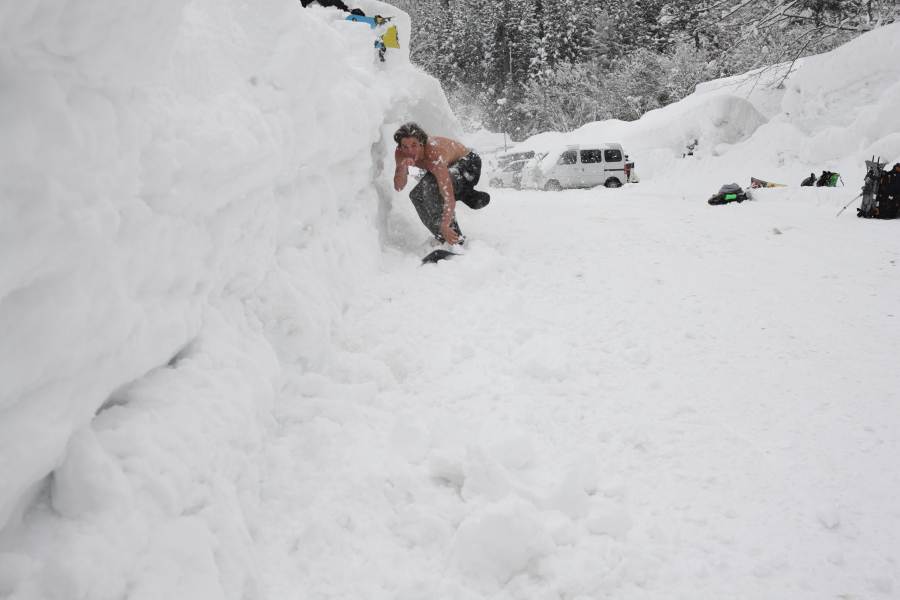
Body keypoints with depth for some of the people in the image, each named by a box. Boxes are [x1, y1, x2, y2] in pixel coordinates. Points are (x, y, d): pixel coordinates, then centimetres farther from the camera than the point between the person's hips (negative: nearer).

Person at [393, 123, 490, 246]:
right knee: (416, 195, -12)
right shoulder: (400, 153, -19)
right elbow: (398, 187, -20)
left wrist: (445, 226, -52)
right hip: (447, 167, 8)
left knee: (430, 186, -32)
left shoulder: (434, 156, -39)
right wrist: (402, 166, -39)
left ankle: (456, 239, -27)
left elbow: (449, 197, -44)